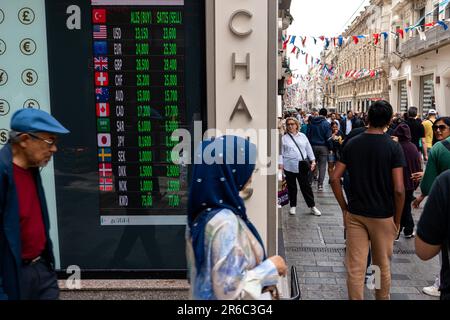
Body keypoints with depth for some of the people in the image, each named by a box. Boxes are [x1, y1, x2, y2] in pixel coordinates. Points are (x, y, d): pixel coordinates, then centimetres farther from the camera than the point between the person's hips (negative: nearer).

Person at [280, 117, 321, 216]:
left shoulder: (302, 136, 10)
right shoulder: (284, 138, 3)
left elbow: (309, 149, 13)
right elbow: (281, 152, 2)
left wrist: (313, 161, 8)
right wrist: (281, 164, -6)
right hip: (289, 166, -1)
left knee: (306, 186, 4)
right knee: (292, 187, 8)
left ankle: (312, 206, 13)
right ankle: (293, 206, 23)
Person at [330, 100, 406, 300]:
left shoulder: (352, 144, -1)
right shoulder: (393, 147, -10)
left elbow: (335, 179, -4)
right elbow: (399, 189, -15)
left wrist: (344, 208, 5)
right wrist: (397, 219, -2)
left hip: (355, 214, 2)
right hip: (383, 215, -1)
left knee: (355, 267, 6)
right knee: (383, 266, 17)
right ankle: (383, 298, 35)